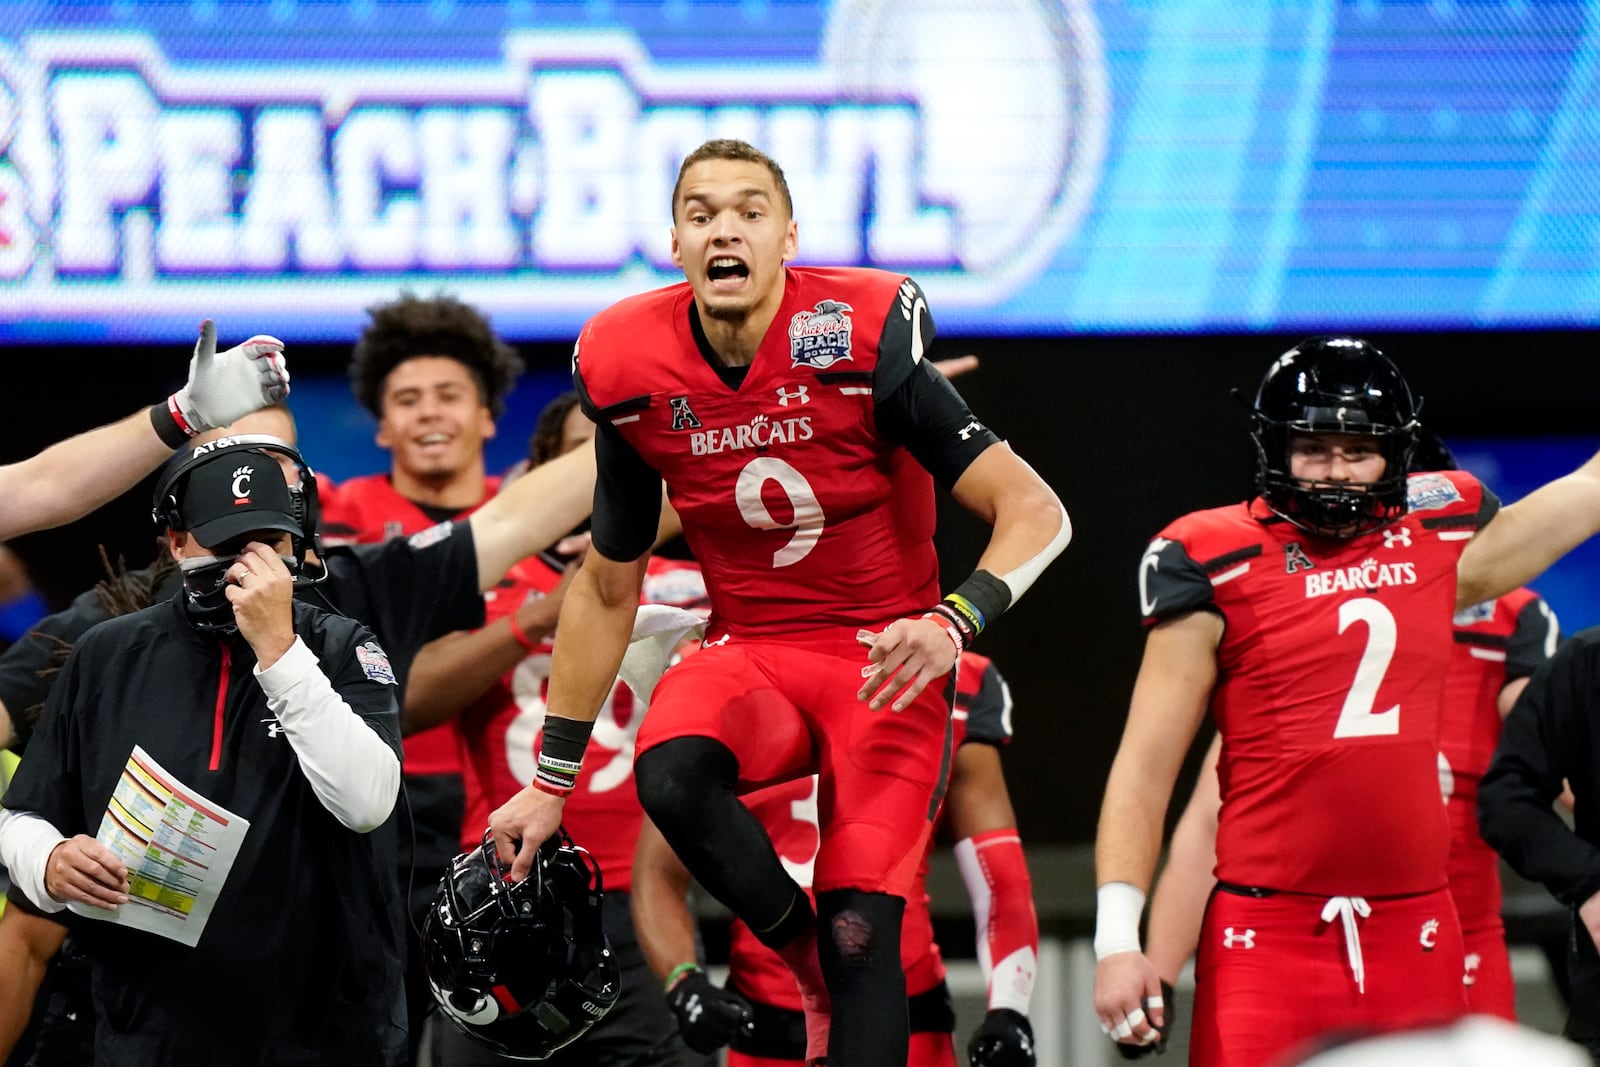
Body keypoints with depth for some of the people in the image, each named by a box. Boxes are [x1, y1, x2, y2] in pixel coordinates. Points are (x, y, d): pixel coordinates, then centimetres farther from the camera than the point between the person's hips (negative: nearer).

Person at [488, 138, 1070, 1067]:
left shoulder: (861, 343, -17)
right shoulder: (633, 374, -5)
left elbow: (1036, 514, -15)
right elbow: (607, 589, 9)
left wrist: (952, 623, -34)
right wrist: (552, 782, 11)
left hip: (882, 658, -3)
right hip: (750, 654, 3)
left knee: (859, 931, -17)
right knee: (671, 777, -30)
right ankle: (811, 965, -8)